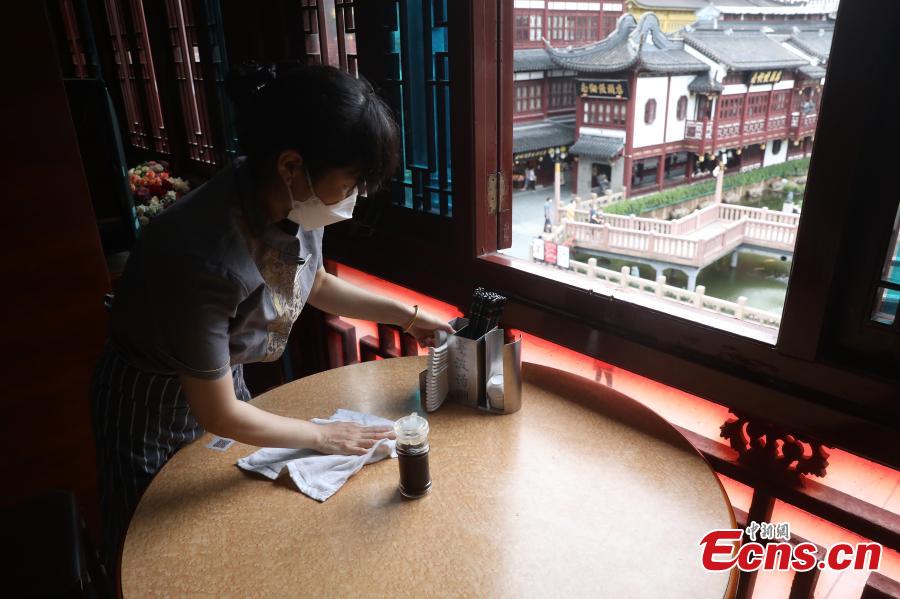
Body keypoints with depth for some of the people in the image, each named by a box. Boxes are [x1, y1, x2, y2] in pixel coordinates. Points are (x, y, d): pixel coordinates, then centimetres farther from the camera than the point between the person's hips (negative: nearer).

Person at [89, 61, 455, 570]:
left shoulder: (295, 203, -19)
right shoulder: (205, 256, -40)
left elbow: (314, 282, 5)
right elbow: (218, 415, -27)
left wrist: (406, 314, 1)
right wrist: (323, 437, -14)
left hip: (223, 378, 6)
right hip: (155, 406, -6)